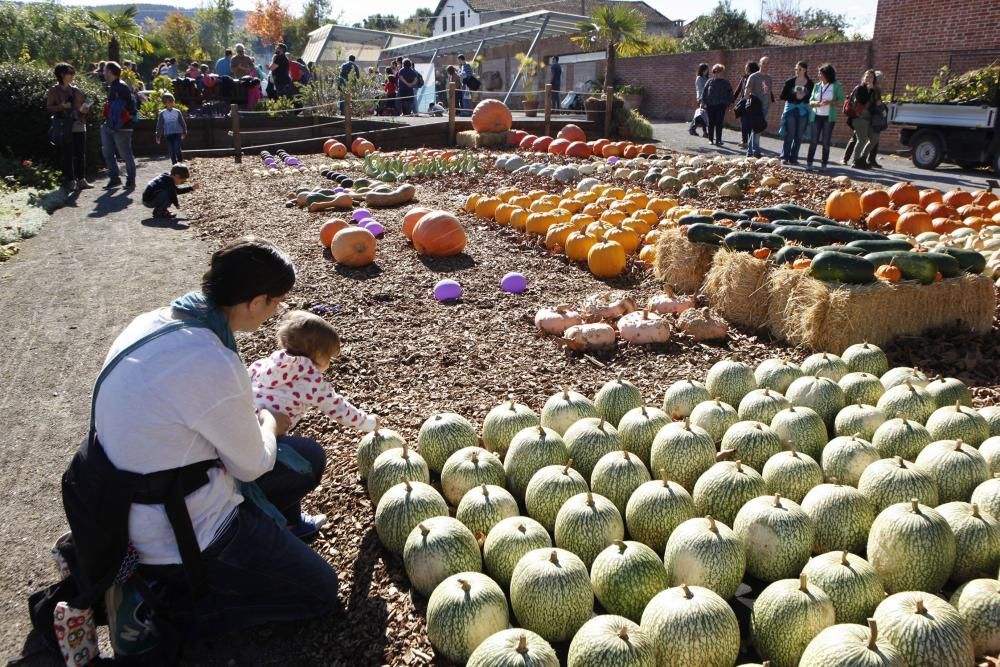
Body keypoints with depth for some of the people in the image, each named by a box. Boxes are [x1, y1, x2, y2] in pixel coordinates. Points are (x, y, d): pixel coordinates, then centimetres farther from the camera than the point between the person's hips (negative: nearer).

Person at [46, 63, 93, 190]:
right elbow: (49, 108, 0)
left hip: (79, 126, 4)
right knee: (67, 155, -2)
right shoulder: (54, 90, 2)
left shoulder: (76, 90, 15)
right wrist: (62, 106, -16)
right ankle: (70, 180, 2)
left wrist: (84, 109, 0)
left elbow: (83, 105, 23)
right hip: (64, 128, -4)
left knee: (81, 154, 4)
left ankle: (82, 179, 10)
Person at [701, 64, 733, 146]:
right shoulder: (710, 81, 6)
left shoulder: (726, 82, 7)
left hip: (721, 106, 0)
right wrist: (704, 101, -2)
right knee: (711, 123, 7)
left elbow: (730, 93, 9)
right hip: (710, 105, 1)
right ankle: (710, 139, 17)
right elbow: (704, 91, 6)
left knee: (719, 123, -3)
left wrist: (729, 102, 0)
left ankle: (718, 140, -1)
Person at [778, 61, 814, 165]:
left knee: (799, 136, 3)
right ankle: (785, 157, -2)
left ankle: (793, 157, 9)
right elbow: (782, 96, -2)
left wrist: (804, 97, -12)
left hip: (803, 111, 2)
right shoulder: (790, 82, -1)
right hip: (791, 110, -2)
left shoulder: (810, 83, 3)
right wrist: (794, 97, -14)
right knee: (790, 135, -7)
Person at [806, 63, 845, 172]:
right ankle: (809, 163, 1)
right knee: (813, 141, -1)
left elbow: (841, 100, -4)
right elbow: (810, 101, 9)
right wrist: (816, 103, -13)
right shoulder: (817, 85, 8)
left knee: (826, 142, 0)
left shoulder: (836, 85, -2)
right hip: (816, 116, 3)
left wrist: (830, 102, -20)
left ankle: (824, 165, 4)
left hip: (829, 117, -3)